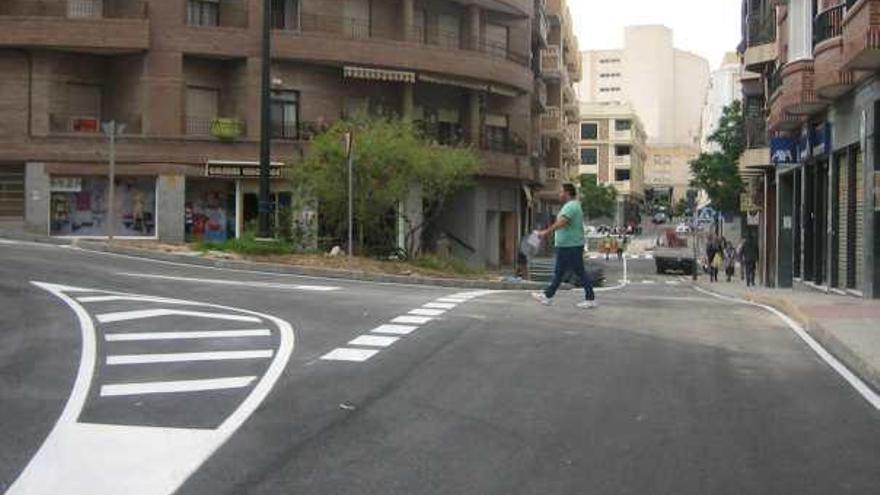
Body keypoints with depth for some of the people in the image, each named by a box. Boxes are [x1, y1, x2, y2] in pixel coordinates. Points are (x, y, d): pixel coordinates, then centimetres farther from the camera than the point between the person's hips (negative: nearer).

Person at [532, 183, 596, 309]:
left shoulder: (571, 206, -17)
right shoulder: (571, 205, 17)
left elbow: (561, 223, -30)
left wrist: (547, 232, -34)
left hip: (571, 247, -11)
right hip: (565, 246, 11)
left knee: (580, 272, -4)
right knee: (558, 272, 13)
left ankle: (590, 299, 1)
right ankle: (547, 296, 18)